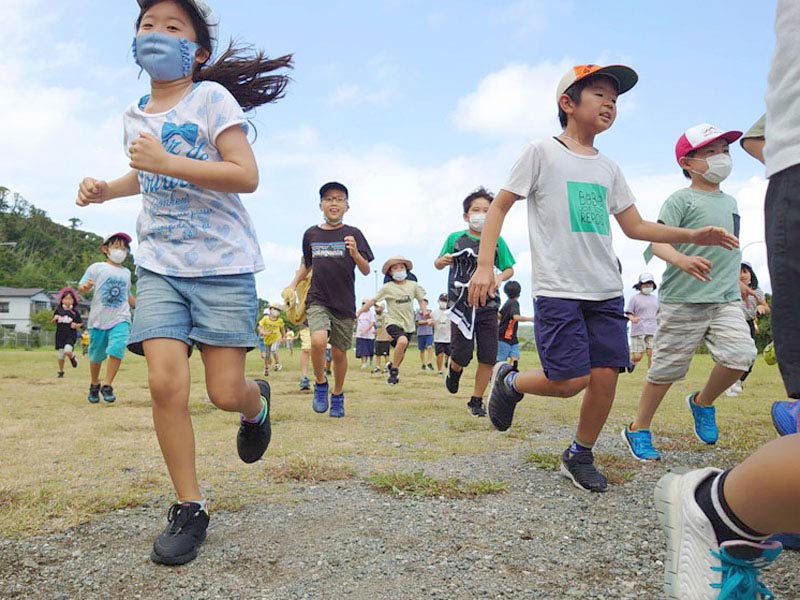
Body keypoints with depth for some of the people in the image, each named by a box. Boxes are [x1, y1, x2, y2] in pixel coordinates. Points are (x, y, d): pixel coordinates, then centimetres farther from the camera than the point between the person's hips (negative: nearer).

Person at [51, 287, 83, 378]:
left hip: (71, 335, -2)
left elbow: (81, 323, 8)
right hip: (60, 335, 2)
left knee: (68, 351, -24)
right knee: (61, 355, 6)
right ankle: (61, 371, 24)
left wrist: (76, 325, -12)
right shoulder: (58, 310, 3)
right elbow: (52, 322, 13)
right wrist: (54, 318, -8)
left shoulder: (75, 311, -1)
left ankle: (72, 357, 11)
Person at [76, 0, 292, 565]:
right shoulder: (135, 115, 13)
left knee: (226, 391, -5)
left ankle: (257, 402, 35)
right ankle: (190, 507, 6)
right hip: (160, 265, 5)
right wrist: (106, 188, 13)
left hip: (223, 263, -4)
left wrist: (167, 161, -23)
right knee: (165, 382, -10)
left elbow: (247, 175, -16)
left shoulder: (212, 97, -5)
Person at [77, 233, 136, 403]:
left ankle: (107, 385, -6)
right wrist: (85, 287, -27)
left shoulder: (126, 272, 13)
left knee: (117, 349, -19)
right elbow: (81, 286, -5)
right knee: (96, 355, 10)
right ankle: (94, 384, 33)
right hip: (98, 319, -2)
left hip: (120, 319, 2)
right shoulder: (96, 268, 1)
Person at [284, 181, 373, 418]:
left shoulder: (353, 234, 0)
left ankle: (338, 395, 30)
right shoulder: (311, 234, 6)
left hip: (344, 303, 0)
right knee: (318, 340, -25)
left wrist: (355, 253, -22)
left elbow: (366, 271, -4)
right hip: (317, 300, 0)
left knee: (339, 352, 7)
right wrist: (292, 285, 9)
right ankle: (320, 384, 1)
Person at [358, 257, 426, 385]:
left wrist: (425, 311, -6)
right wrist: (358, 312, -7)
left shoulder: (413, 285, 1)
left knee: (401, 353, 12)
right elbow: (373, 300, -3)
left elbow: (421, 299, 13)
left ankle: (392, 365, 47)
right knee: (402, 341, -32)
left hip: (408, 324, 4)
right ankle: (394, 370, -13)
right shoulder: (387, 287, -5)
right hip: (393, 322, -4)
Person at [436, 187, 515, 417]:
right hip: (461, 304, -2)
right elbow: (438, 263, 17)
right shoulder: (455, 239, 4)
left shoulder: (497, 241, 6)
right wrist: (442, 261, -8)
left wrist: (499, 277, -8)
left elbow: (509, 269, 14)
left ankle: (476, 401, 16)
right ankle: (454, 371, 31)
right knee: (462, 355, -6)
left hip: (487, 305, 2)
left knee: (488, 357, 0)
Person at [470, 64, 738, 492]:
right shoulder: (542, 152, -1)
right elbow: (500, 206, -1)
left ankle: (579, 457, 21)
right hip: (557, 290, -6)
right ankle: (508, 381, 18)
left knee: (606, 375, 1)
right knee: (571, 381, -11)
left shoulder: (608, 168, 16)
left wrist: (692, 235, 8)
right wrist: (484, 265, -12)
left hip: (606, 290, 6)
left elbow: (635, 227, 19)